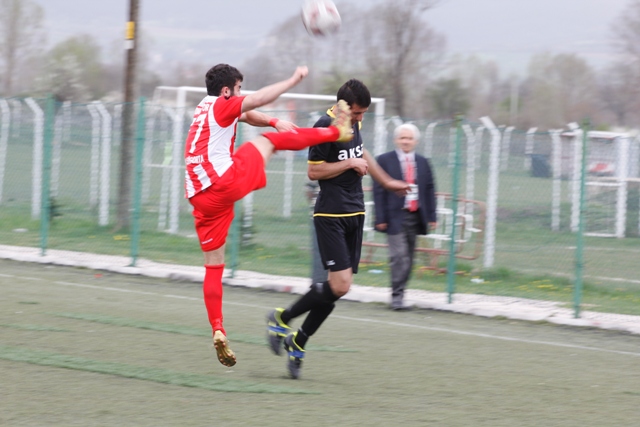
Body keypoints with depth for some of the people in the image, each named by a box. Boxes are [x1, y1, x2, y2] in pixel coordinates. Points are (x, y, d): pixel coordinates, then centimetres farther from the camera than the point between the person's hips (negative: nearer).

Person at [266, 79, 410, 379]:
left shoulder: (353, 123, 11)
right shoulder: (325, 127, -15)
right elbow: (313, 171, -14)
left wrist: (386, 182, 39)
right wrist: (350, 164, -14)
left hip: (355, 213, 8)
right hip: (331, 215, -8)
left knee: (341, 285, 3)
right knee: (339, 285, -16)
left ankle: (298, 343, 13)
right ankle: (281, 319, 2)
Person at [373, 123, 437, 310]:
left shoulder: (422, 163, 12)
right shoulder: (385, 161, 0)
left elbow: (429, 190, 14)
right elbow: (379, 191, -3)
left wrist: (431, 216, 5)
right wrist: (381, 218, -9)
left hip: (415, 216, 4)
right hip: (395, 216, -4)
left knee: (409, 259, 6)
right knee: (399, 256, -13)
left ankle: (399, 295, 14)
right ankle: (397, 296, -11)